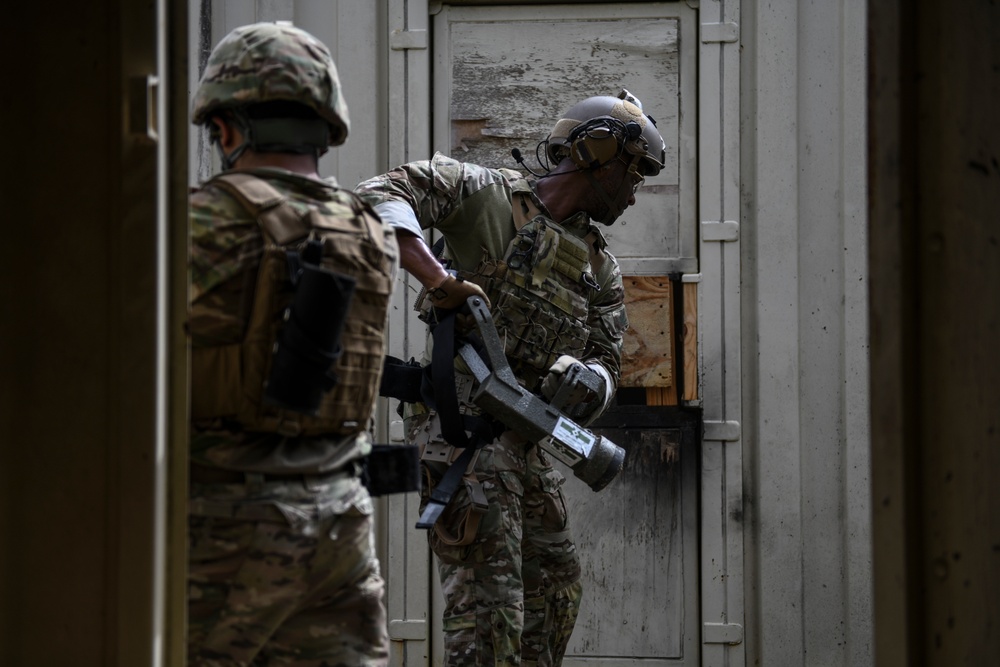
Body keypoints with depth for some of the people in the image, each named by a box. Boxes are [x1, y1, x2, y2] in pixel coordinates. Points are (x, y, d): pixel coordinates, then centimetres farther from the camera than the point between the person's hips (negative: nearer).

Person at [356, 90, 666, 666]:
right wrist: (440, 279, -27)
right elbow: (379, 198, -13)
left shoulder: (600, 268, 15)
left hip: (525, 442, 8)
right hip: (464, 422, -8)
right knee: (488, 603, -13)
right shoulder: (485, 193, -3)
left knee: (556, 587, 20)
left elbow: (606, 363, 10)